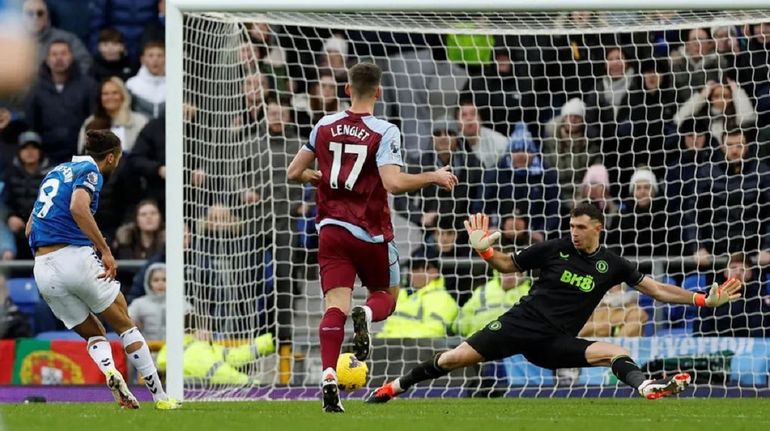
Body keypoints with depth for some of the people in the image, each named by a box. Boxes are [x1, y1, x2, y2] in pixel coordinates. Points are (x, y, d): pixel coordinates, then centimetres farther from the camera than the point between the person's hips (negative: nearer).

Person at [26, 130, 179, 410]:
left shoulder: (56, 172, 23)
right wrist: (105, 250, -21)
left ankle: (109, 370, -14)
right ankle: (159, 396, 7)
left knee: (93, 334, 18)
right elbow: (78, 208, -22)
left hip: (43, 269, 6)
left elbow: (30, 229, 23)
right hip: (76, 257, -6)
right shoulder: (90, 171, 0)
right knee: (125, 325, 9)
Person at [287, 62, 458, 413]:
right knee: (387, 296, 18)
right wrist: (434, 177, -9)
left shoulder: (324, 126, 4)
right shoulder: (384, 133, -11)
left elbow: (294, 173, 12)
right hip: (371, 233, -3)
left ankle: (328, 376, -28)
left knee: (336, 304, -5)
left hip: (332, 229, 3)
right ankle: (366, 315, -20)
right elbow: (394, 183, -23)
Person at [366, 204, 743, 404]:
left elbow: (658, 290, 7)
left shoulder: (611, 265, 6)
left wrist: (705, 300, -2)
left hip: (555, 343, 2)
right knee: (457, 358, -15)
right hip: (523, 322, -2)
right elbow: (509, 266, 12)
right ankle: (394, 387, -2)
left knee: (615, 353, -21)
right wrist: (484, 250, -7)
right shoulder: (555, 249, 1)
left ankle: (649, 389, -44)